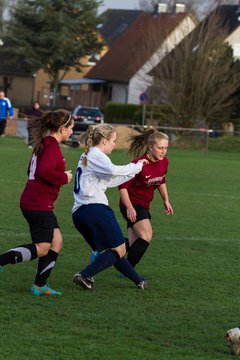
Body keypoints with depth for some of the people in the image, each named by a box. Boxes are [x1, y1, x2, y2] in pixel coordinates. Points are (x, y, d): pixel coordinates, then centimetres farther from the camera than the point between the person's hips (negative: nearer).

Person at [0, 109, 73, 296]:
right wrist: (64, 178, -13)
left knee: (56, 241, 10)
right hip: (39, 204, -10)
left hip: (32, 201, 10)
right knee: (42, 249, -7)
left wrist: (62, 176, 13)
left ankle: (40, 285, 12)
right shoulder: (52, 146, -15)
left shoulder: (44, 144, 15)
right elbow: (45, 171, -29)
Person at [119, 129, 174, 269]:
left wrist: (166, 201, 13)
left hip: (144, 205, 8)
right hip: (132, 205, -8)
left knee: (134, 245, 8)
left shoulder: (164, 162, 0)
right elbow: (123, 186, -18)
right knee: (147, 236, -24)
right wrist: (129, 207, -25)